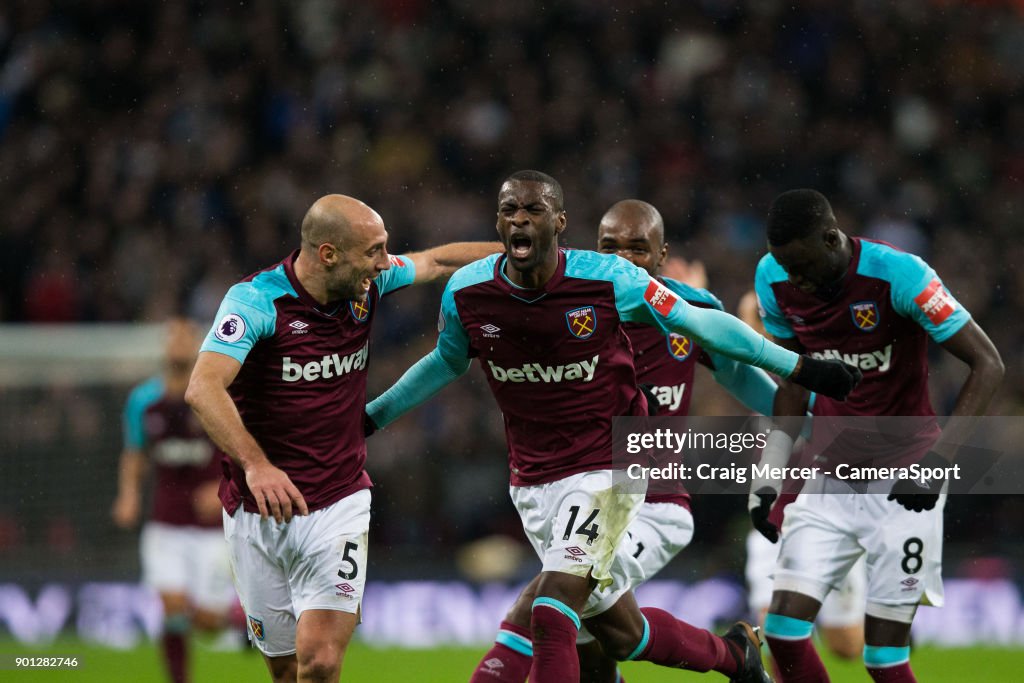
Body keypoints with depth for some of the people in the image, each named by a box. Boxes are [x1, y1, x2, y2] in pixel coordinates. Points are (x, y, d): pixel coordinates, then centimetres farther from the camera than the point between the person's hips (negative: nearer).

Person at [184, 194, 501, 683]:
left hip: (338, 506, 2)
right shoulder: (257, 299, -17)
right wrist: (256, 465, -43)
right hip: (258, 514, -2)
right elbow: (204, 389, -31)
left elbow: (436, 261, 22)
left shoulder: (367, 285, 0)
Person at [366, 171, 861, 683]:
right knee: (621, 633, 10)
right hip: (532, 482, 4)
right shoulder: (466, 293, -5)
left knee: (553, 612, -20)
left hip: (607, 468, -4)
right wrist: (371, 416, 23)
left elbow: (698, 322, -4)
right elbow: (447, 362, 16)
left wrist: (798, 368, -2)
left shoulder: (607, 279, -15)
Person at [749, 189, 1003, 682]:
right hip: (830, 485, 5)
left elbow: (987, 364, -16)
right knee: (784, 626, -8)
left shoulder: (897, 275, -19)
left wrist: (939, 458, -24)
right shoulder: (774, 281, -3)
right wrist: (771, 466, 6)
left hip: (904, 485, -5)